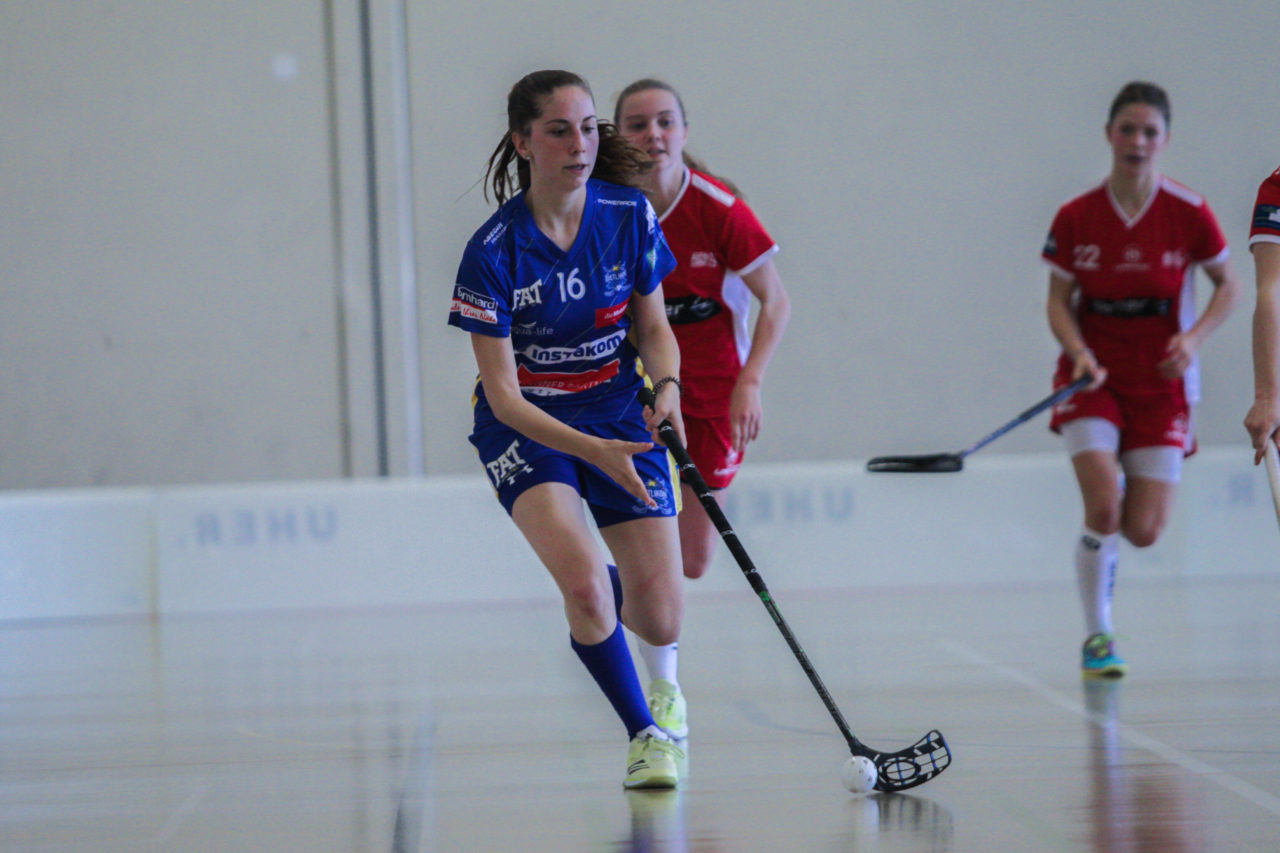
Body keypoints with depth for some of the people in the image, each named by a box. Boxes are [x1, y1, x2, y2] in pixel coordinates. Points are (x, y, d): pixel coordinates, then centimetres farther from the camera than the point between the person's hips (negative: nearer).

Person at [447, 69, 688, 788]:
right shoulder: (494, 251, -19)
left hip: (621, 418, 3)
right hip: (525, 428, -3)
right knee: (584, 581, -29)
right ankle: (644, 733, -4)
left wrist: (668, 387, -18)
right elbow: (503, 394, -19)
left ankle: (598, 617, 37)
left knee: (662, 624, -2)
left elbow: (654, 328, 4)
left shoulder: (630, 216, -10)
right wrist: (595, 452, -32)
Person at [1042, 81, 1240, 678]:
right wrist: (1079, 352, -18)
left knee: (1144, 532, -4)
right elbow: (1059, 300, 1)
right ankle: (1097, 635, 0)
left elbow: (1228, 286, 4)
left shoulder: (1188, 214, -7)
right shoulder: (1074, 218, -6)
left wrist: (1194, 338, -14)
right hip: (1093, 377, 0)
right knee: (1103, 508, -18)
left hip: (1162, 381, 1)